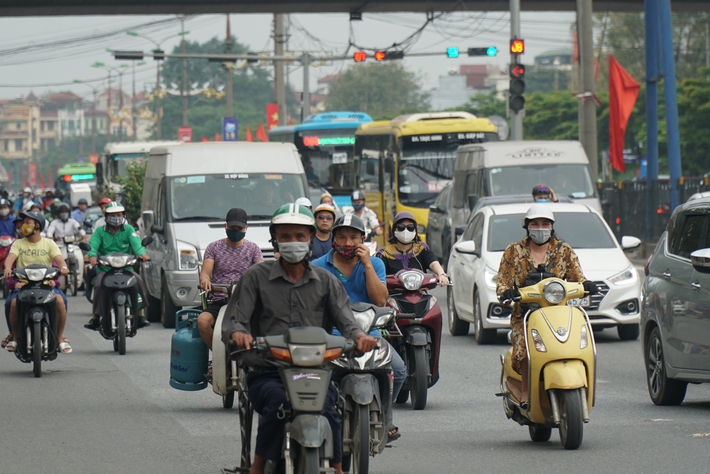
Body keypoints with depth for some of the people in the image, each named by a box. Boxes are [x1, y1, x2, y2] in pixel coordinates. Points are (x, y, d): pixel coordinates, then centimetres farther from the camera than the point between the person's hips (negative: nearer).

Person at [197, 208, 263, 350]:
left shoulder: (252, 248, 15)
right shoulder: (214, 247, 13)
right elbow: (205, 272, 2)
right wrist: (205, 280, -25)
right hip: (220, 300, 0)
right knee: (203, 321, -31)